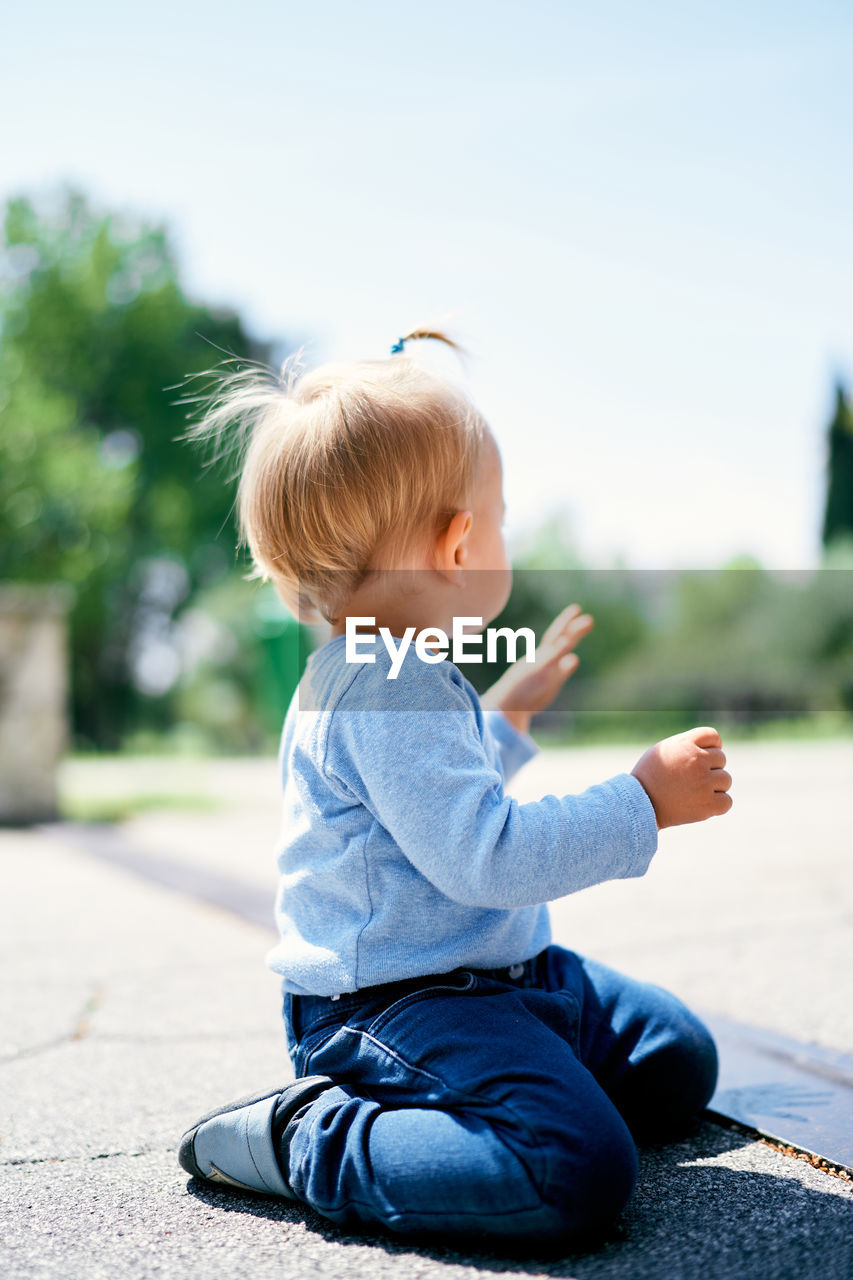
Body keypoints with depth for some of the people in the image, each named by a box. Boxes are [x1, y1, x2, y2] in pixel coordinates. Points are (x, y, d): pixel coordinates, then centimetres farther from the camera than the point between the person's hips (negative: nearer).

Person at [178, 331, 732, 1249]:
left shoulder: (388, 675, 12)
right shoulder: (382, 695, -24)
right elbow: (486, 856, -28)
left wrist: (509, 709, 32)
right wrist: (642, 802, -20)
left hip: (497, 969, 11)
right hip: (389, 1000, -11)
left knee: (677, 1062, 17)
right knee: (577, 1172, -30)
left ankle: (420, 1101, 14)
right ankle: (310, 1142, -13)